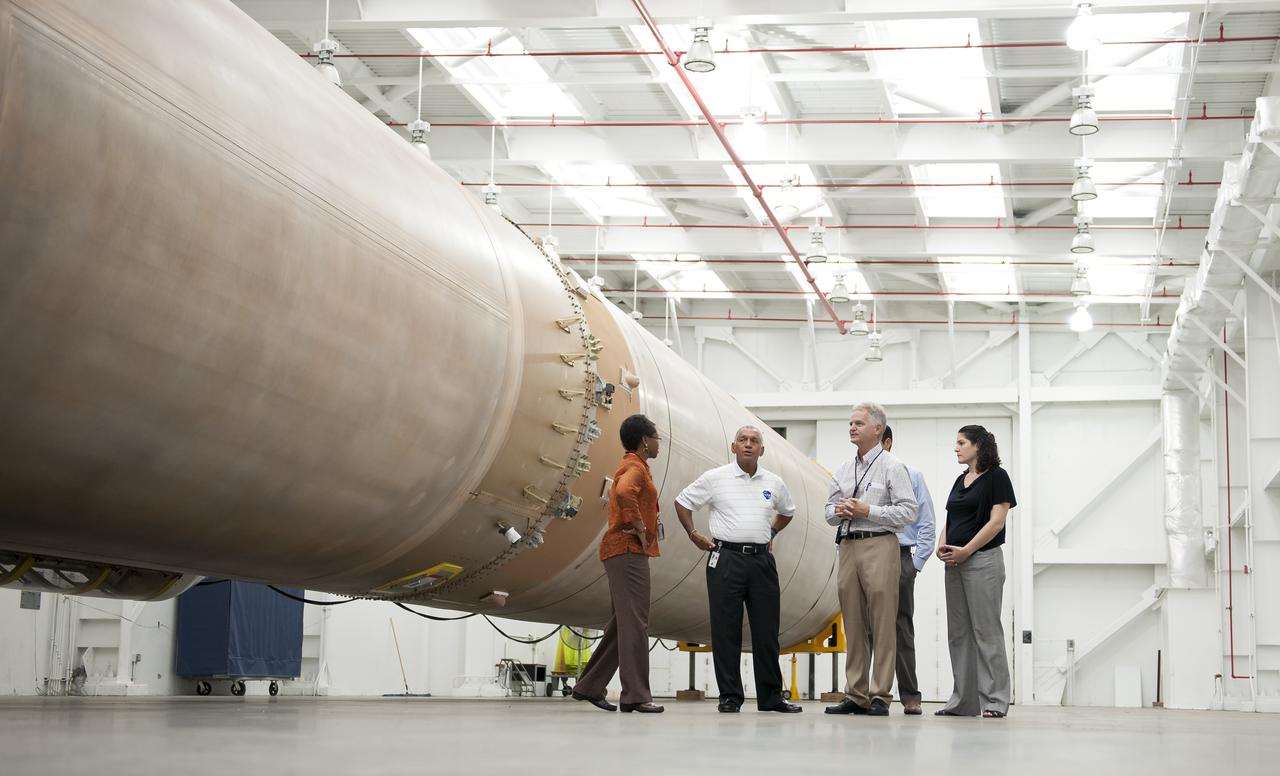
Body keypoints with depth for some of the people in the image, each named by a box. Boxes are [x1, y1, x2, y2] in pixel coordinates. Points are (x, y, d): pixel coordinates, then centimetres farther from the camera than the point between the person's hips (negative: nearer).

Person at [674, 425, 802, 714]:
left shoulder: (774, 483, 10)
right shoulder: (715, 478, 0)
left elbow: (787, 511, 29)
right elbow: (682, 502, 9)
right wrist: (693, 534, 3)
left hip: (762, 559, 3)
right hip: (726, 558, -3)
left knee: (766, 630, 5)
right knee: (726, 630, -2)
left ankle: (771, 696, 12)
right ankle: (729, 696, 4)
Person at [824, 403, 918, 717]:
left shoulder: (892, 467, -1)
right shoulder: (844, 470, 17)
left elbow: (908, 511, -7)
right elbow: (829, 509, 23)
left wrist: (868, 511, -13)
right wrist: (839, 511, 0)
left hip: (879, 547, -6)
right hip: (847, 547, 6)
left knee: (882, 624, -7)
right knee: (853, 626, 7)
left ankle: (880, 696, -5)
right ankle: (855, 696, 12)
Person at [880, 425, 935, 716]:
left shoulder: (910, 476, 6)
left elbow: (926, 524, 4)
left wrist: (916, 564, -3)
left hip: (898, 558, -2)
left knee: (902, 629, 0)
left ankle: (910, 697, 4)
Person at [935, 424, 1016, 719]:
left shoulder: (996, 477, -5)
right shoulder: (961, 480, 18)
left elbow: (997, 521, -12)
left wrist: (965, 551, -15)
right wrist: (942, 545, 0)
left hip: (983, 560, -8)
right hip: (955, 563, 8)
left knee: (986, 631, -7)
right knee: (958, 633, 7)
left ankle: (995, 700, -4)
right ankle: (963, 701, 11)